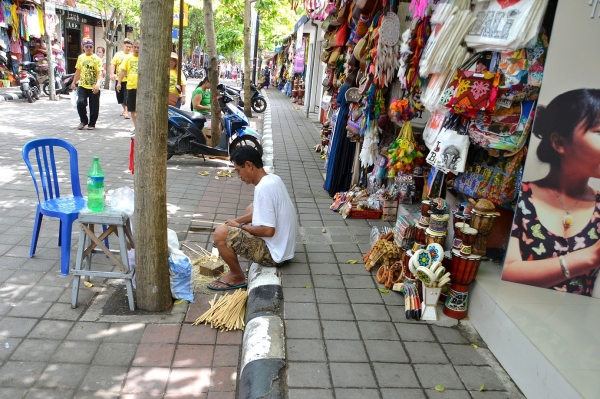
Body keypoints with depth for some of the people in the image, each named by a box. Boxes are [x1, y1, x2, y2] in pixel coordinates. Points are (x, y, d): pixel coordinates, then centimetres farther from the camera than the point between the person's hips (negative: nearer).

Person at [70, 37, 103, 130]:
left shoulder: (96, 59, -5)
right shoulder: (80, 57, 10)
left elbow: (100, 73, -14)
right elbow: (78, 71, 19)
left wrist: (98, 84, -29)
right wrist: (74, 82, 20)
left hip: (94, 87, -3)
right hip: (82, 86, 3)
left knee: (94, 107, 3)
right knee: (80, 103, -11)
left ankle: (92, 124, 19)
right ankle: (83, 121, 10)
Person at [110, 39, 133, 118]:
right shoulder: (118, 54, 7)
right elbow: (113, 64, 6)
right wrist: (112, 74, -6)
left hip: (128, 80, -4)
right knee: (119, 96, 14)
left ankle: (126, 112, -4)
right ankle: (124, 109, 33)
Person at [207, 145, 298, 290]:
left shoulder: (263, 188, -25)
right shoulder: (273, 179, 3)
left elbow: (268, 231, -26)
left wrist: (240, 226, -11)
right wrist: (237, 221, 11)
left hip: (274, 252, -10)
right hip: (285, 245, 10)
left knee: (220, 233, -17)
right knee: (251, 208, 28)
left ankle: (237, 277, 4)